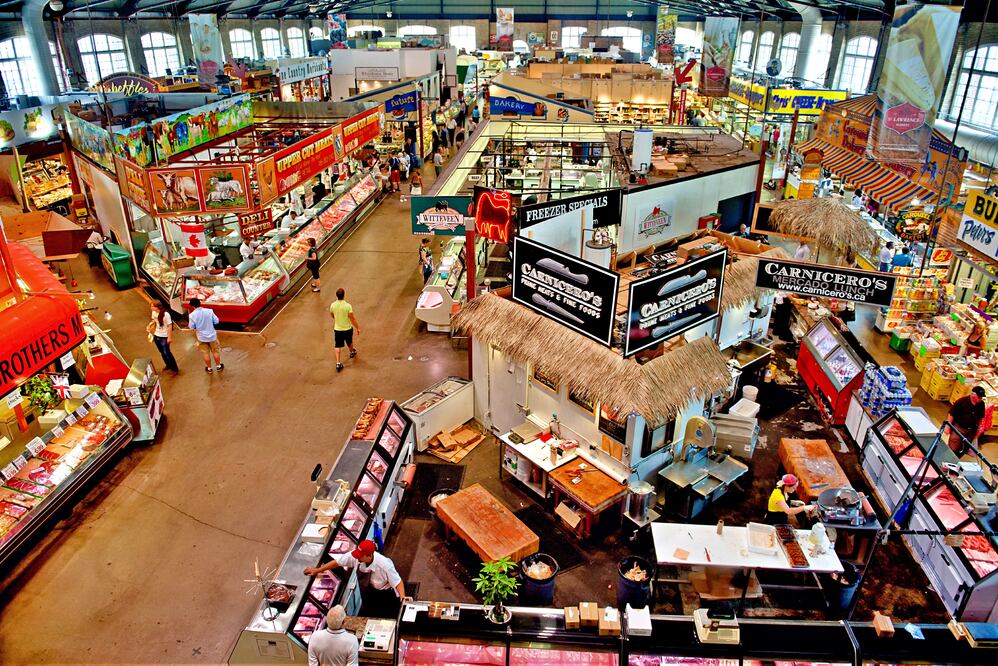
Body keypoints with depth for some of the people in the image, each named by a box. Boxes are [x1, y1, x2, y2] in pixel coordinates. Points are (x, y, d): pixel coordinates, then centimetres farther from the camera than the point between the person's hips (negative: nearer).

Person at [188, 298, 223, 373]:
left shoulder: (192, 315, -17)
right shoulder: (209, 311, -16)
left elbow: (192, 327, -8)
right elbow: (216, 321, -7)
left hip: (202, 337, 0)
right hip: (212, 335, 0)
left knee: (206, 354, 16)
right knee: (215, 351, 18)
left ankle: (209, 368, 30)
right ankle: (218, 366, 31)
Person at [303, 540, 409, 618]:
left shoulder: (384, 565, -37)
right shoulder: (355, 556, -24)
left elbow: (397, 581, -29)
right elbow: (338, 561, -9)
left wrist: (402, 597, -46)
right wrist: (317, 570, 0)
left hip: (385, 598, -5)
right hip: (368, 595, 5)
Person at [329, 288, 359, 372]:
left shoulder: (333, 305, -13)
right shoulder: (348, 306, -23)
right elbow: (352, 319, -18)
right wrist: (357, 328, -6)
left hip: (337, 329, 1)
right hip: (348, 328, -1)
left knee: (338, 346, 9)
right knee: (349, 342, 27)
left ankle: (338, 363, 2)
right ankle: (352, 352, 54)